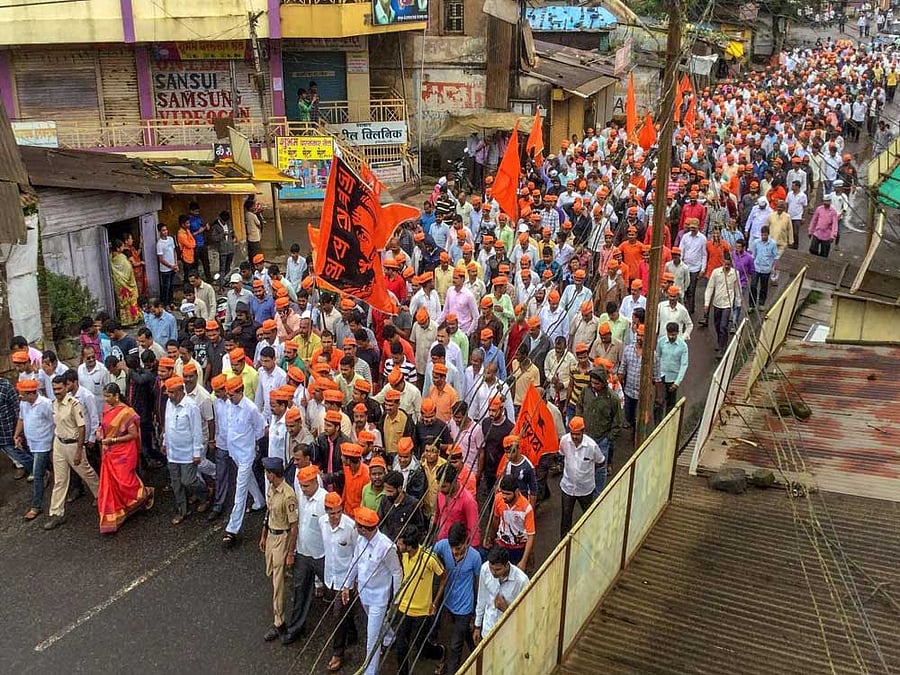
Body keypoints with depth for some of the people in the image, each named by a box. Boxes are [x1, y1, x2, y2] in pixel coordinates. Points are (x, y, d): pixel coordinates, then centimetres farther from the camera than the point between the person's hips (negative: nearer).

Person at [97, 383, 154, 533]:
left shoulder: (126, 412, -19)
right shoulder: (106, 408, 3)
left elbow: (133, 435, -17)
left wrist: (113, 440, -19)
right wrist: (101, 432, -1)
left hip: (123, 453, -7)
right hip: (108, 453, 7)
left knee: (124, 482, 0)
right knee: (109, 484, 10)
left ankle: (146, 493, 30)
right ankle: (110, 518, 23)